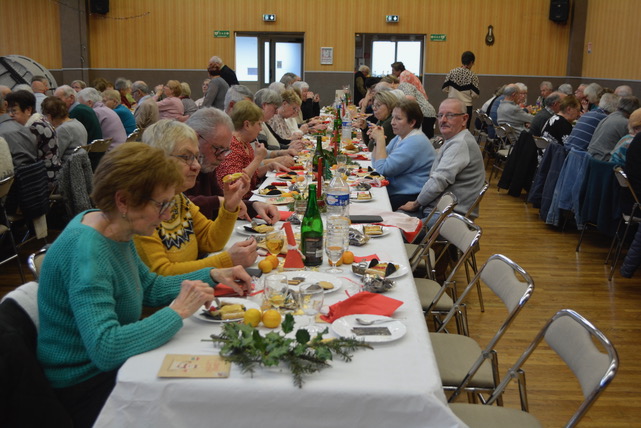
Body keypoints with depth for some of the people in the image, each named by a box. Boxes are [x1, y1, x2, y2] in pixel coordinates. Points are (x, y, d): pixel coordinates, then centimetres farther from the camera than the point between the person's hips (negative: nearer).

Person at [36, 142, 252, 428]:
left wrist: (213, 276, 1)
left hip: (109, 365, 8)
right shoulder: (86, 253, -29)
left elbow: (149, 287, 12)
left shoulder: (114, 230, -2)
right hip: (85, 387, -8)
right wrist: (178, 311, -30)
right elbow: (104, 348, -37)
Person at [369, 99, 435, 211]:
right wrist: (376, 141, 1)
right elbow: (376, 164, 15)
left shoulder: (415, 142, -17)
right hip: (393, 190, 10)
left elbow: (383, 169, -20)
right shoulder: (400, 137, 14)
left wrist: (380, 140, -11)